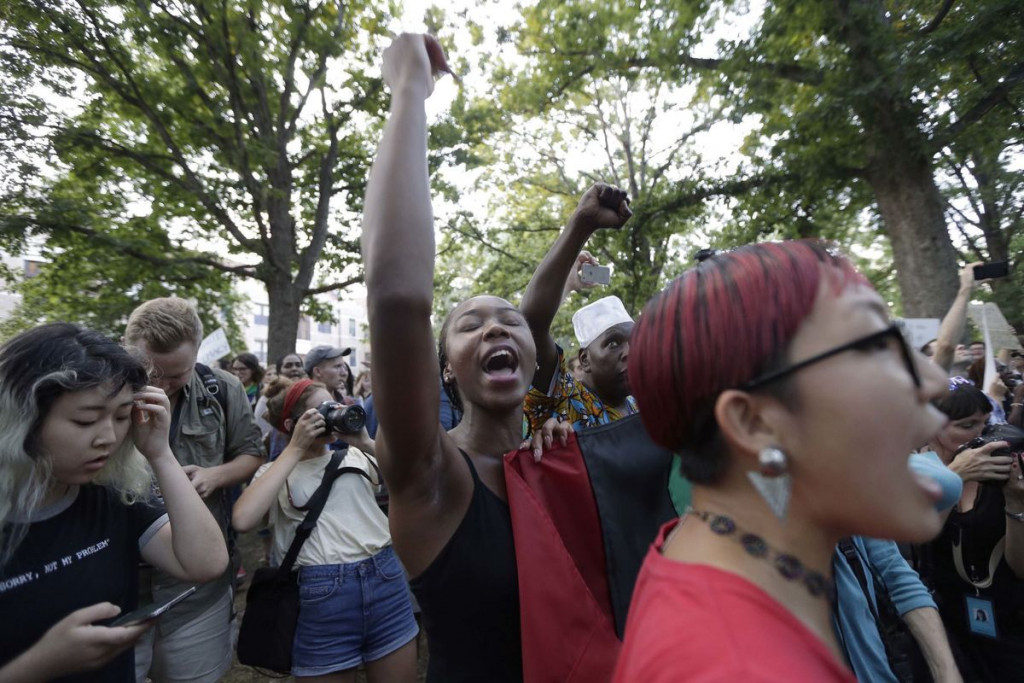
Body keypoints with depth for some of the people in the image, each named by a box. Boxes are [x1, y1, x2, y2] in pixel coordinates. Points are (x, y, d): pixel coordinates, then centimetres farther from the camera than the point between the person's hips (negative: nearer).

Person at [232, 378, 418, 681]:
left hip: (387, 579, 3)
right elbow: (243, 520, -15)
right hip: (324, 593, -2)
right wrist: (295, 449, -11)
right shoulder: (274, 471, 5)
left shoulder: (353, 455, 9)